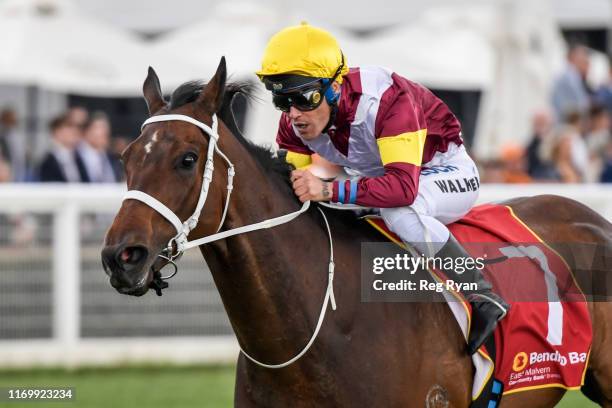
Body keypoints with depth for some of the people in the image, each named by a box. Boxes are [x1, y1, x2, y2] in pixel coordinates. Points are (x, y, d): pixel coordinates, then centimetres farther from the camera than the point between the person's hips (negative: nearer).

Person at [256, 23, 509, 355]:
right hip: (376, 177, 7)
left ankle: (482, 294, -25)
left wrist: (330, 190, -56)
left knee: (398, 209, -39)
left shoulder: (383, 99, -37)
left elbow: (403, 187, -47)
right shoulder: (294, 122, -17)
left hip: (446, 171, -7)